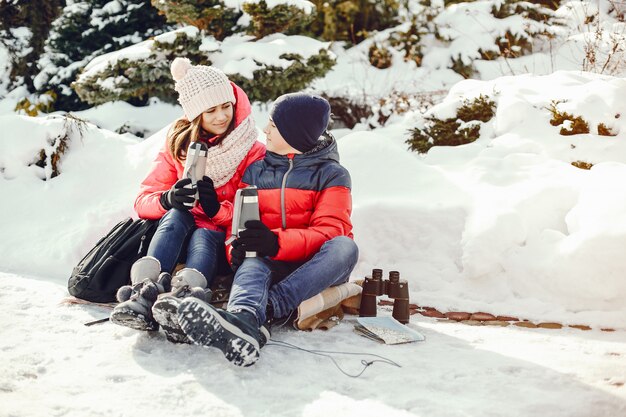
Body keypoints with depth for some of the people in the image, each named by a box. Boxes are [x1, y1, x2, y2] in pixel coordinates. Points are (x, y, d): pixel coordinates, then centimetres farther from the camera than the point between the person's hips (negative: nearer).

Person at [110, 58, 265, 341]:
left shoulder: (253, 153, -3)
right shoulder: (178, 144, 4)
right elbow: (143, 201, -2)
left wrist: (219, 209, -29)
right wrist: (168, 199, -25)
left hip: (222, 244, -2)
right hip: (176, 235, 2)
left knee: (203, 234, -35)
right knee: (176, 214, -30)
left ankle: (184, 294, -64)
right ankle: (144, 290, -53)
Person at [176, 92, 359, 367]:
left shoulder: (331, 174, 4)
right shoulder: (255, 171, 17)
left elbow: (330, 232, -10)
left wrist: (277, 242, -29)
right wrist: (236, 246, -18)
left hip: (314, 266, -1)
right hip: (270, 263, 1)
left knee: (345, 247, -34)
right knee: (251, 265, -34)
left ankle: (268, 308, -47)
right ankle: (245, 319, -69)